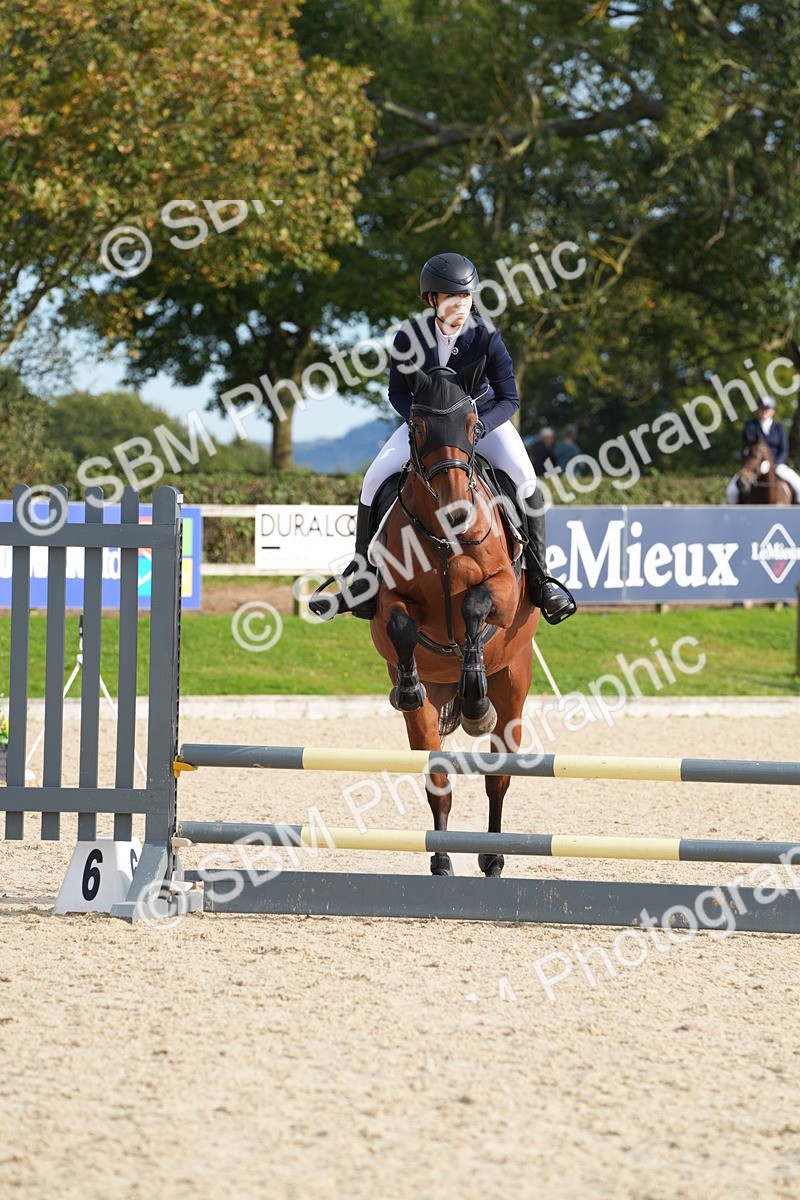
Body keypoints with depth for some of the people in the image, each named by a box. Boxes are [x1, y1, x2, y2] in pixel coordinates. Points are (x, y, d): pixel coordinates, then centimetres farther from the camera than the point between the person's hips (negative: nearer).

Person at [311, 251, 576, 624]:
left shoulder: (486, 337, -21)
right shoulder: (410, 337, -17)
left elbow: (509, 399, -16)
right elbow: (397, 391, -4)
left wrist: (477, 427, -33)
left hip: (483, 415, -2)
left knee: (523, 476, -27)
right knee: (375, 479, -16)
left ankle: (539, 576, -17)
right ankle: (362, 579, -1)